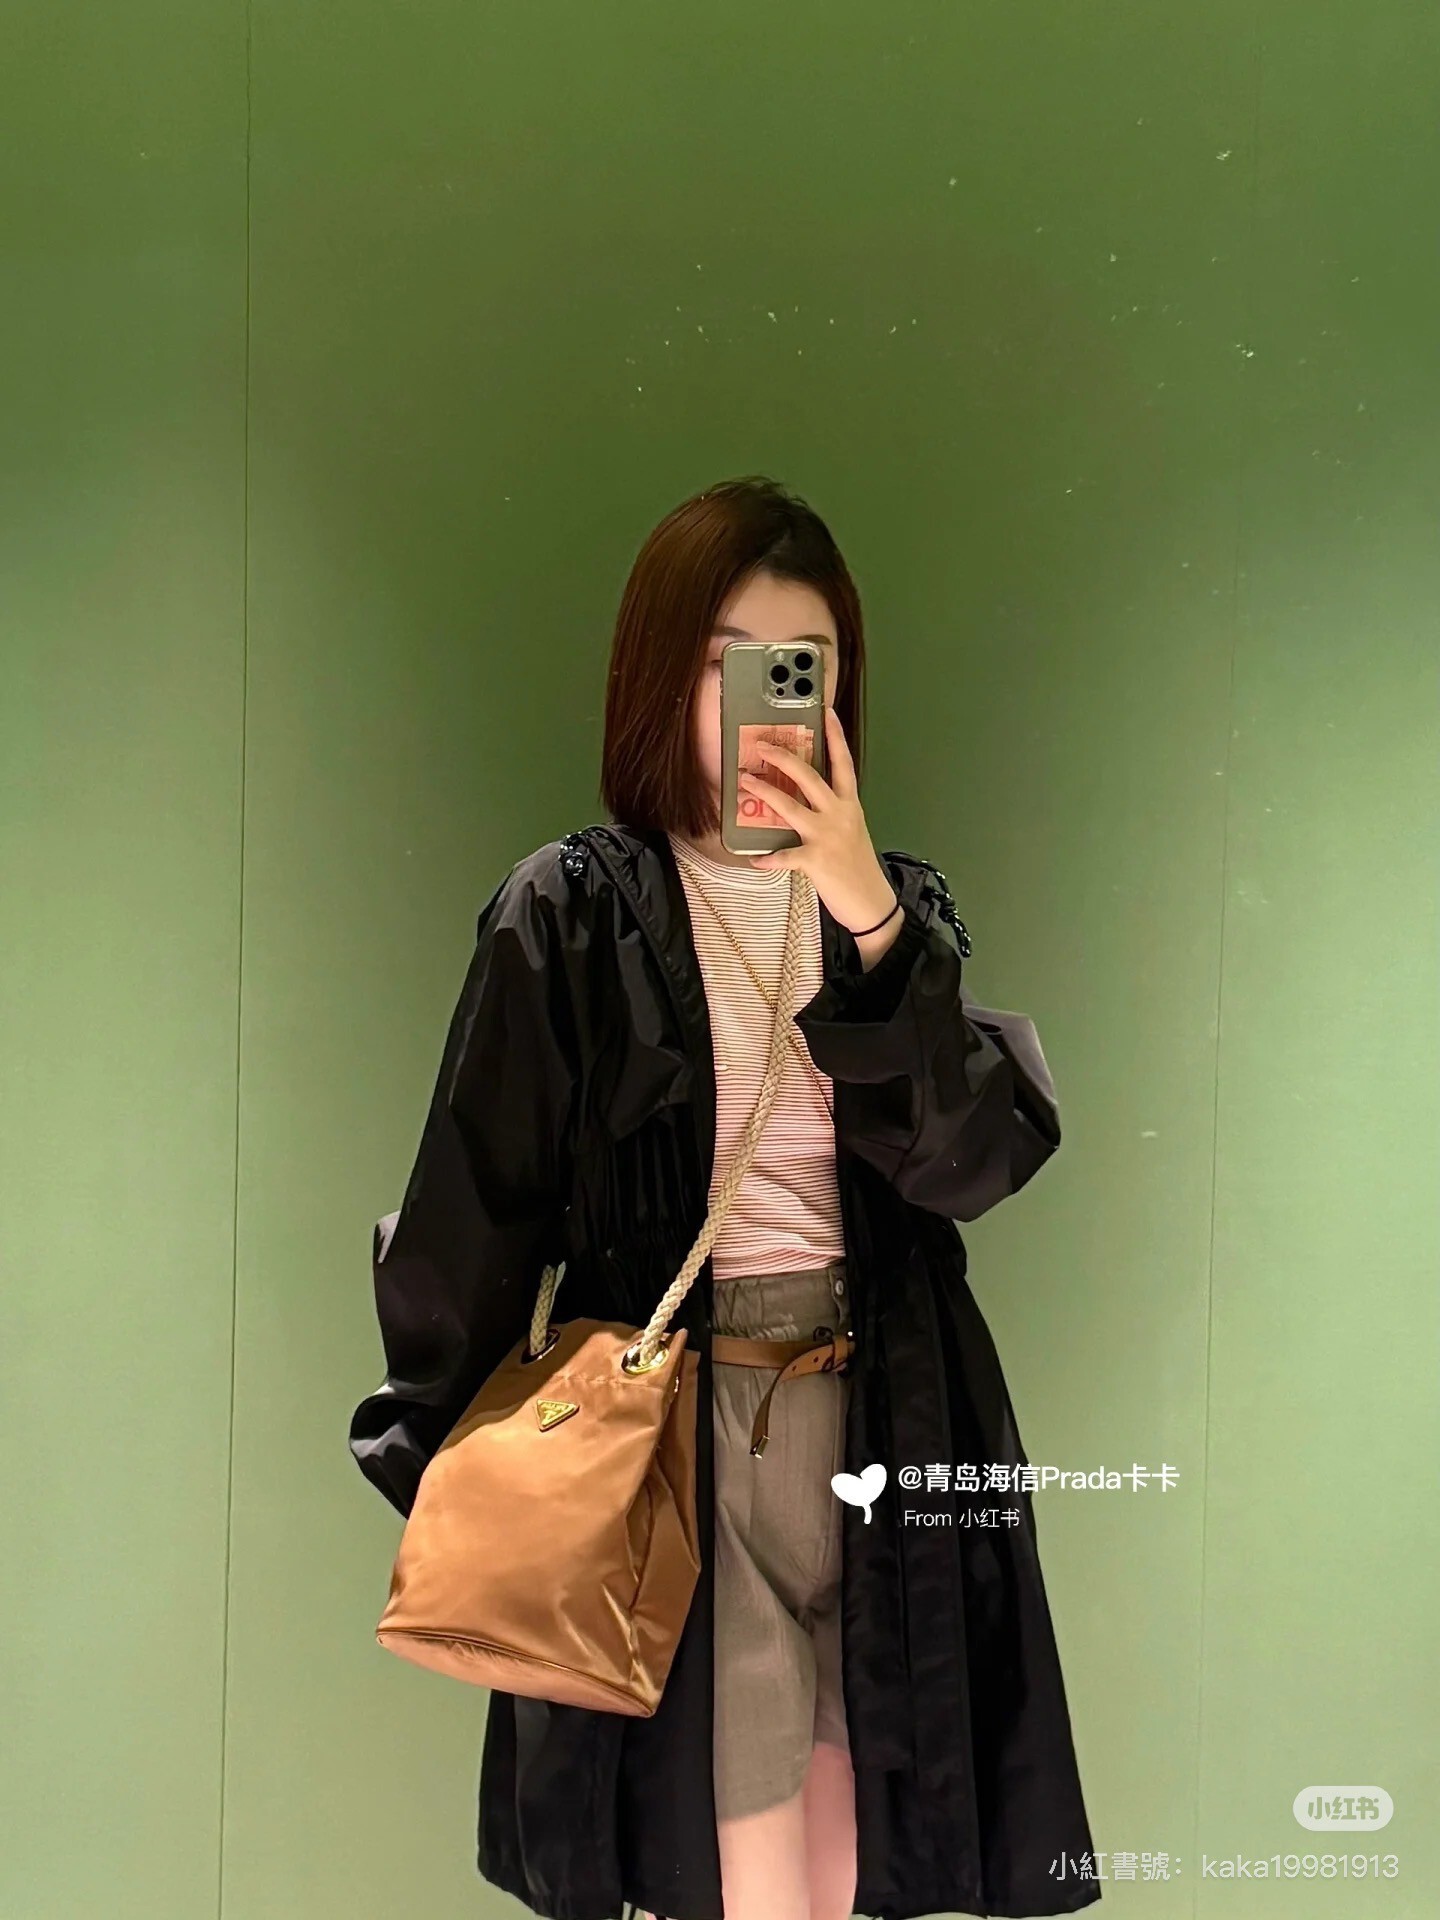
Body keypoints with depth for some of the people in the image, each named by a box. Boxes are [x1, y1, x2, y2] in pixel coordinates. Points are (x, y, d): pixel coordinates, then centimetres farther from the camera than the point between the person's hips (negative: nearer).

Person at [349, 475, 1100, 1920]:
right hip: (667, 1431, -3)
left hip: (883, 1423, 3)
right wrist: (434, 1478, 2)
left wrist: (868, 923, -20)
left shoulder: (901, 904, 5)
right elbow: (475, 1213, -2)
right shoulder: (568, 914, -6)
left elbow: (976, 1161, -9)